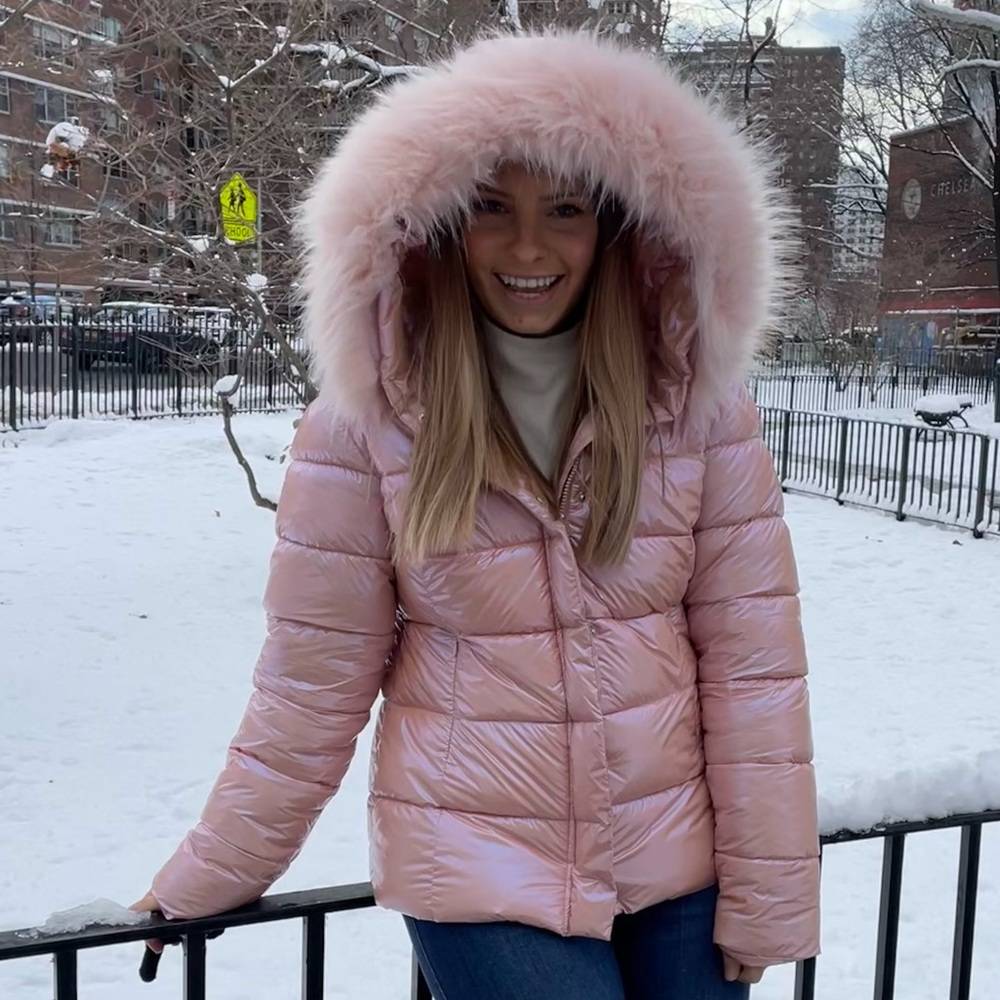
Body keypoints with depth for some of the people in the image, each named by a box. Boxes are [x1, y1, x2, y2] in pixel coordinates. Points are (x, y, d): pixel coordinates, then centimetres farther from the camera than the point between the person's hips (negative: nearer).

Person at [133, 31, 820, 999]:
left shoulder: (695, 395, -7)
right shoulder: (369, 415, -12)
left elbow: (751, 657, -6)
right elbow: (313, 679, -5)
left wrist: (766, 890, -4)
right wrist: (210, 878, 2)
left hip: (676, 864, 2)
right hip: (476, 872, -2)